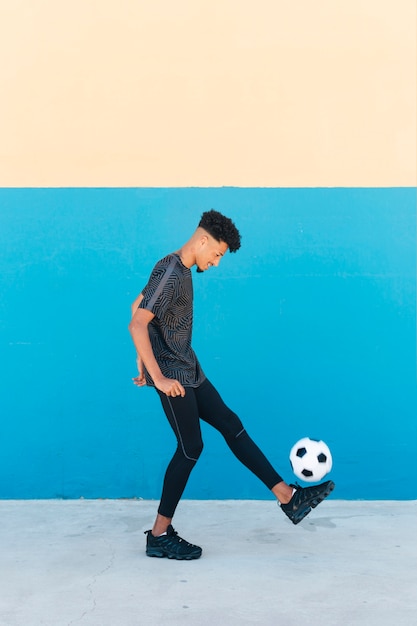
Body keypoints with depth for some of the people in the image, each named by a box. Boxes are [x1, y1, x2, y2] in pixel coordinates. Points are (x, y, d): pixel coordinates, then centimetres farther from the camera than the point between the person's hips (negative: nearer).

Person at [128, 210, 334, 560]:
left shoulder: (181, 271, 12)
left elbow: (137, 306, 21)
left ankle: (287, 497, 15)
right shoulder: (171, 274, -18)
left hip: (188, 371, 10)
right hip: (172, 376, -10)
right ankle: (159, 537, 8)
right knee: (191, 448, -4)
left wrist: (144, 361, 20)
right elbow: (137, 325, -26)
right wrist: (158, 378, -27)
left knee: (231, 425, 9)